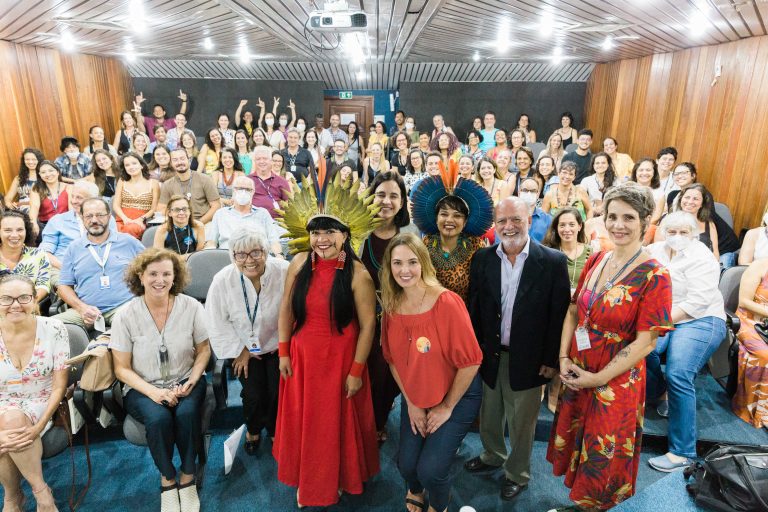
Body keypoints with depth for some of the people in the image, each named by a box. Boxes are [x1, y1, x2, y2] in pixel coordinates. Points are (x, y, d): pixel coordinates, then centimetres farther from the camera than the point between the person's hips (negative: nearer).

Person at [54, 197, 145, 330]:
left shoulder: (129, 242, 11)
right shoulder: (74, 248, 16)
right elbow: (64, 285, 15)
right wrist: (81, 307, -4)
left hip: (123, 308, -2)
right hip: (85, 310, 2)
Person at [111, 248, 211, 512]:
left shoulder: (191, 307, -6)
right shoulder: (126, 316, -8)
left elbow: (203, 350, 3)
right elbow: (122, 368, -4)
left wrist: (191, 381, -13)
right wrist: (152, 392, -18)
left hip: (185, 381, 1)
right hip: (143, 387, 0)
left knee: (187, 413, -31)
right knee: (159, 418, -31)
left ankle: (188, 477, -5)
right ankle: (168, 480, -2)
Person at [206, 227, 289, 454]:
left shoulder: (283, 272, -25)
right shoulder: (222, 280, -20)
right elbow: (218, 323, -8)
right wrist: (239, 350, -5)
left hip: (277, 346, 0)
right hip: (244, 348, 0)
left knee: (278, 392, -7)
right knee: (253, 394, -9)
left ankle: (274, 430, 28)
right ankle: (253, 430, 27)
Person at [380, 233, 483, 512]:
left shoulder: (448, 303, -26)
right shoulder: (391, 307, -10)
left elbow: (470, 361, -19)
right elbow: (393, 359, 1)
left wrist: (447, 407, -11)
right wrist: (410, 403, -1)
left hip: (457, 397, -4)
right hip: (414, 398, 4)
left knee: (431, 468, -9)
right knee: (406, 463, 2)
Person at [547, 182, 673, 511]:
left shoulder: (654, 276, -17)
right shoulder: (596, 261, -1)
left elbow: (645, 342, -17)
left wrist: (599, 378, -15)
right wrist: (563, 358, -7)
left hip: (616, 381, -5)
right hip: (575, 373, 5)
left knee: (601, 460, 14)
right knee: (572, 443, 22)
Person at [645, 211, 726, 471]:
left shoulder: (701, 258, -10)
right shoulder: (656, 251, 8)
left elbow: (697, 301, -18)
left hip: (701, 322, -5)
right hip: (662, 319, 5)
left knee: (678, 375, -23)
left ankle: (682, 453, -14)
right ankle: (660, 393, 11)